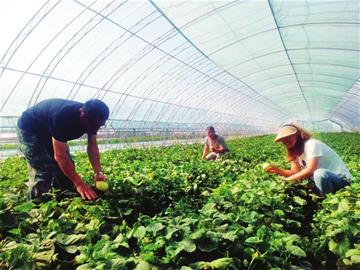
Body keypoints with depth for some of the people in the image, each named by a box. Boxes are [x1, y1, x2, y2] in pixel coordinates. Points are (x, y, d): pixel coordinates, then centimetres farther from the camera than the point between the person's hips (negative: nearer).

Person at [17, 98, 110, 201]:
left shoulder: (92, 119, -19)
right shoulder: (63, 116, -41)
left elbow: (93, 146, -13)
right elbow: (59, 155, -40)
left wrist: (98, 172, -27)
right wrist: (79, 183, -43)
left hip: (49, 132, 7)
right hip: (29, 129, -7)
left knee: (68, 167, 2)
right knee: (43, 171, -18)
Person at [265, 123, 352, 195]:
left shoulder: (311, 144, -20)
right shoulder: (296, 151, 5)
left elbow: (310, 170, -29)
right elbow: (295, 172, -2)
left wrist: (287, 180, -27)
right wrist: (277, 170, -18)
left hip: (341, 179, -8)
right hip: (325, 178, 8)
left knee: (320, 173, -36)